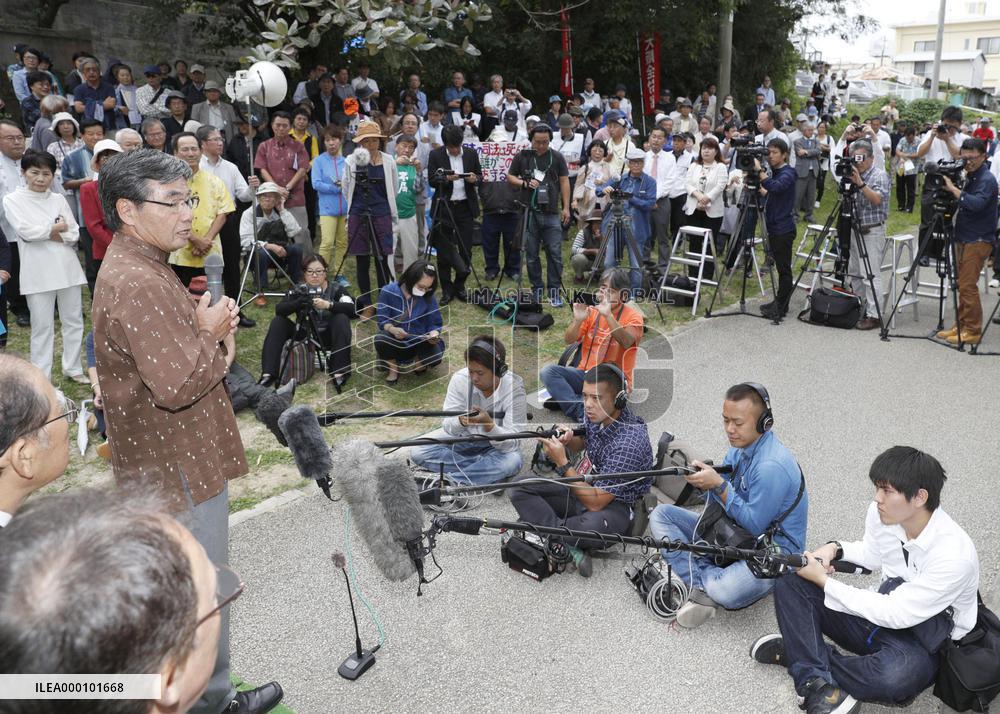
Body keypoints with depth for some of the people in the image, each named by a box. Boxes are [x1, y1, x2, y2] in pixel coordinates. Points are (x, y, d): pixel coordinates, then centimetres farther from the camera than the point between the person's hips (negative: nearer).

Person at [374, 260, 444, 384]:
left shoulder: (429, 298, -8)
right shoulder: (388, 291, -13)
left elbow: (435, 324, -3)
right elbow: (382, 320, -11)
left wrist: (434, 334, -26)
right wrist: (392, 329, -33)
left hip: (420, 344, 1)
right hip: (395, 343, 0)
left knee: (435, 356, -30)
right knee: (380, 339, -34)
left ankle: (418, 361, 10)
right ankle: (393, 367, 0)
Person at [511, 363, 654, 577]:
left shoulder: (630, 442, -30)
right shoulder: (594, 413, -8)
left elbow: (595, 503, -27)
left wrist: (562, 463, -26)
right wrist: (567, 439, -7)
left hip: (614, 505, -8)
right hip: (587, 486, 8)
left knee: (594, 525, -43)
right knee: (520, 488, -10)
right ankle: (570, 549, -25)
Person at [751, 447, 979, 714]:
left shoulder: (955, 554, -28)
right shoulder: (880, 512, -9)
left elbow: (895, 614, -24)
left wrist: (824, 580, -20)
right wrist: (834, 550, -6)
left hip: (923, 644, -6)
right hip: (881, 613, 6)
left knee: (895, 675, -41)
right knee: (791, 586, -11)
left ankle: (798, 652, -15)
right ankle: (817, 683, -26)